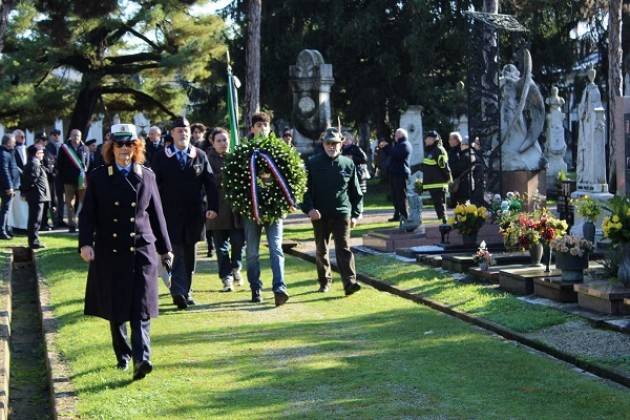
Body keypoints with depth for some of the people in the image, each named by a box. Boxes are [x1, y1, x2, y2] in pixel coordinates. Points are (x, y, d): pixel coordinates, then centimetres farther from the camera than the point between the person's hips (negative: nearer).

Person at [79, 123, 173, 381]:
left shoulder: (147, 176, 7)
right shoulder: (98, 178, 3)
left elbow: (156, 214, 12)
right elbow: (87, 214, 0)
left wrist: (165, 248, 15)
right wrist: (85, 243, -15)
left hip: (142, 250, 0)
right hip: (110, 253, 0)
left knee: (141, 309, -10)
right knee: (115, 310, 9)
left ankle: (142, 359, -16)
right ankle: (123, 355, 25)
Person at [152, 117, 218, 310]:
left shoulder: (200, 155, 8)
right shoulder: (162, 157, 2)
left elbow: (210, 183, 5)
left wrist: (212, 207, -5)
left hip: (194, 214, 3)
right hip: (171, 214, -3)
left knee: (190, 255, 10)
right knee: (177, 252, -11)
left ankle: (185, 292, 21)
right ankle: (178, 292, -16)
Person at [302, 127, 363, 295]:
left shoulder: (348, 164, 4)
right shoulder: (313, 164, 1)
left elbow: (356, 192, 9)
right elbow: (305, 189, 2)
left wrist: (355, 214, 4)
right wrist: (309, 208, -12)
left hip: (342, 214, -1)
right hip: (319, 215, 1)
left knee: (344, 248, -9)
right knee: (321, 250, 11)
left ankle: (350, 282, -15)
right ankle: (325, 281, 25)